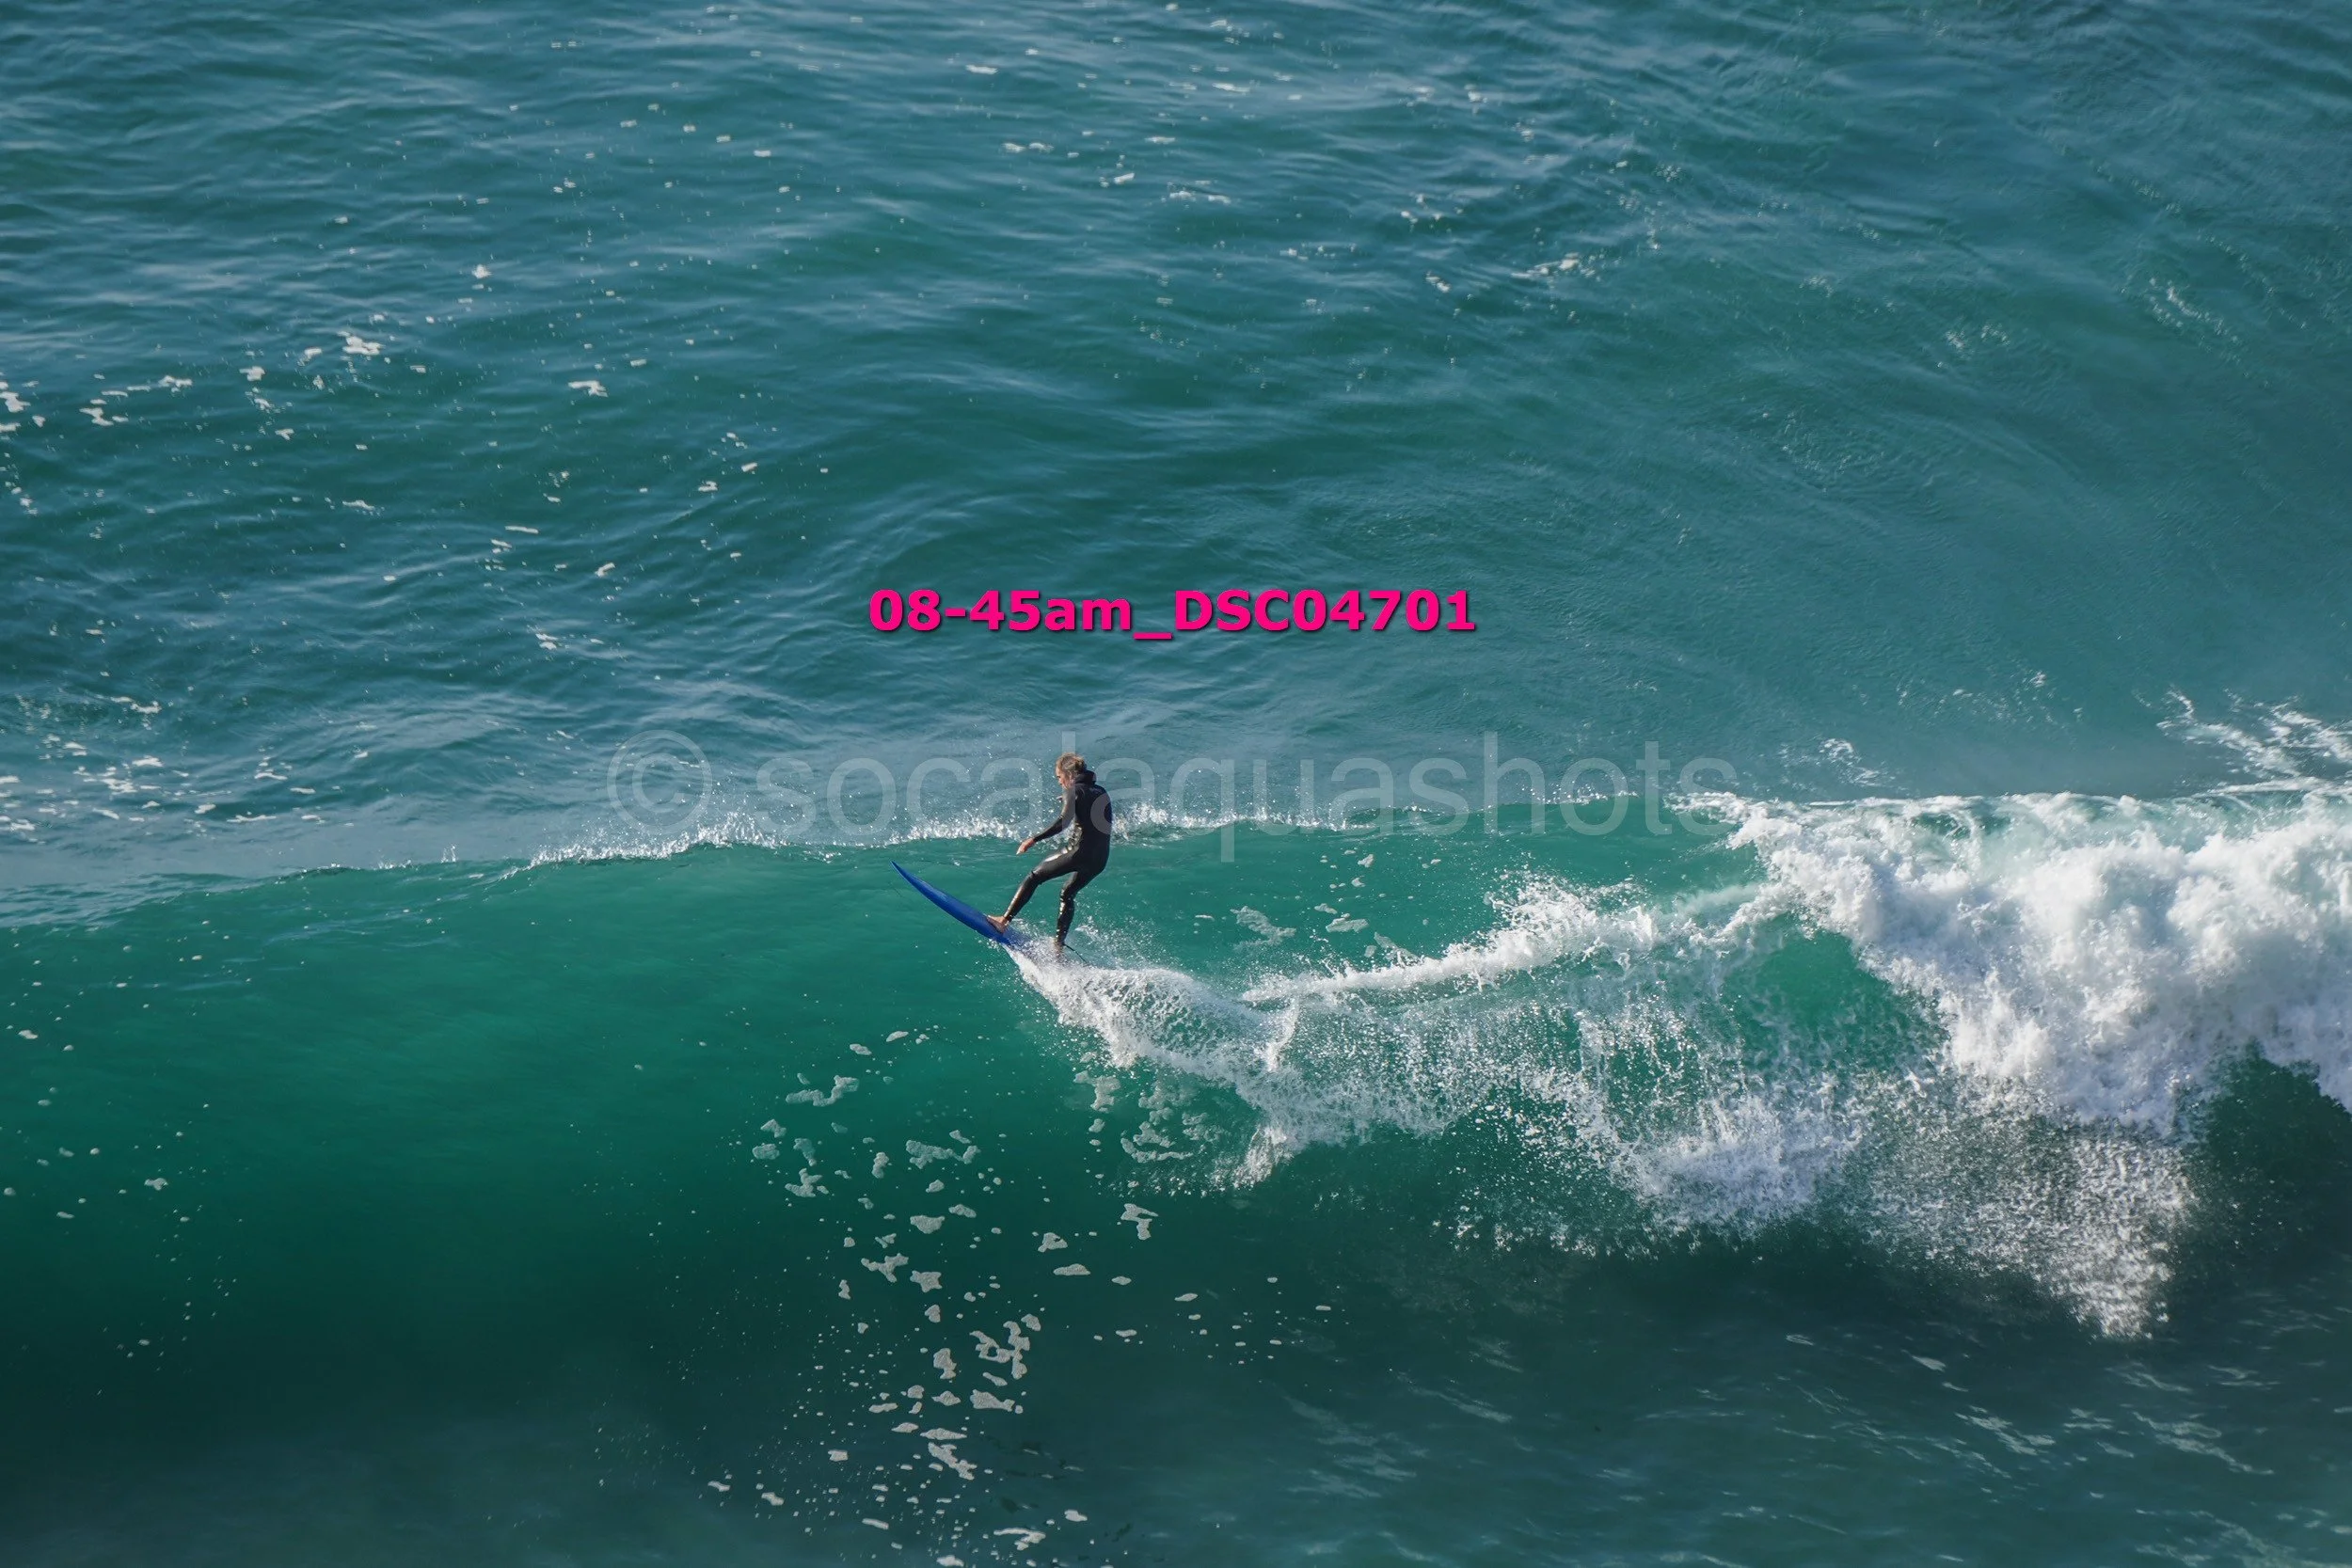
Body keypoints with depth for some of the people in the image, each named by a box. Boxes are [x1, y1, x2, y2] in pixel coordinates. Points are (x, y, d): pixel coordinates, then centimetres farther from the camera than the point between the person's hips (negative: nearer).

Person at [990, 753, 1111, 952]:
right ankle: (1058, 945, 21)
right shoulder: (1101, 792, 17)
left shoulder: (1074, 790, -4)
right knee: (1068, 893, 25)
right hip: (1100, 859, 7)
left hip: (1080, 852, -7)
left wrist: (1034, 839, -21)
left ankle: (1004, 920, 2)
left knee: (1034, 877, 6)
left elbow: (1064, 821, -19)